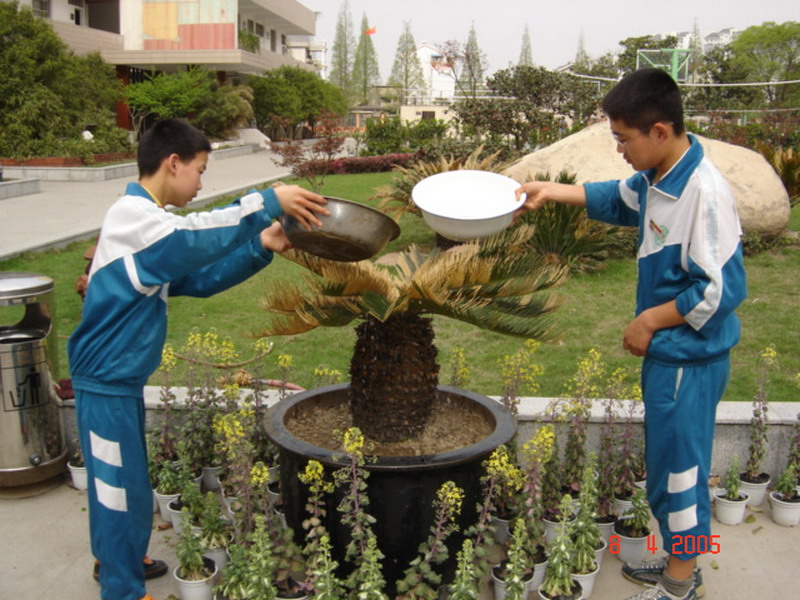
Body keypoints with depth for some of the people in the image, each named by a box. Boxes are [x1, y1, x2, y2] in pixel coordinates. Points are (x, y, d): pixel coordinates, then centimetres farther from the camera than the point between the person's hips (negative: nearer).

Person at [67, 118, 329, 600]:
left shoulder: (146, 219, 12)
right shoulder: (132, 215, -19)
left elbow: (197, 278, 9)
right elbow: (194, 236, -39)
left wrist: (260, 247, -2)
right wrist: (268, 202, -41)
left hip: (122, 378, 10)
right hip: (107, 380, -10)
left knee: (122, 480, 23)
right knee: (122, 487, 3)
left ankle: (116, 559, 41)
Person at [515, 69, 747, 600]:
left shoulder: (704, 192, -24)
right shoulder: (657, 178, 3)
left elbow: (723, 289, -25)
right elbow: (620, 199, 26)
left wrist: (650, 321, -16)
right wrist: (553, 191, 18)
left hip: (689, 360, -9)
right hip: (667, 352, 9)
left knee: (678, 466, 5)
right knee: (669, 461, 20)